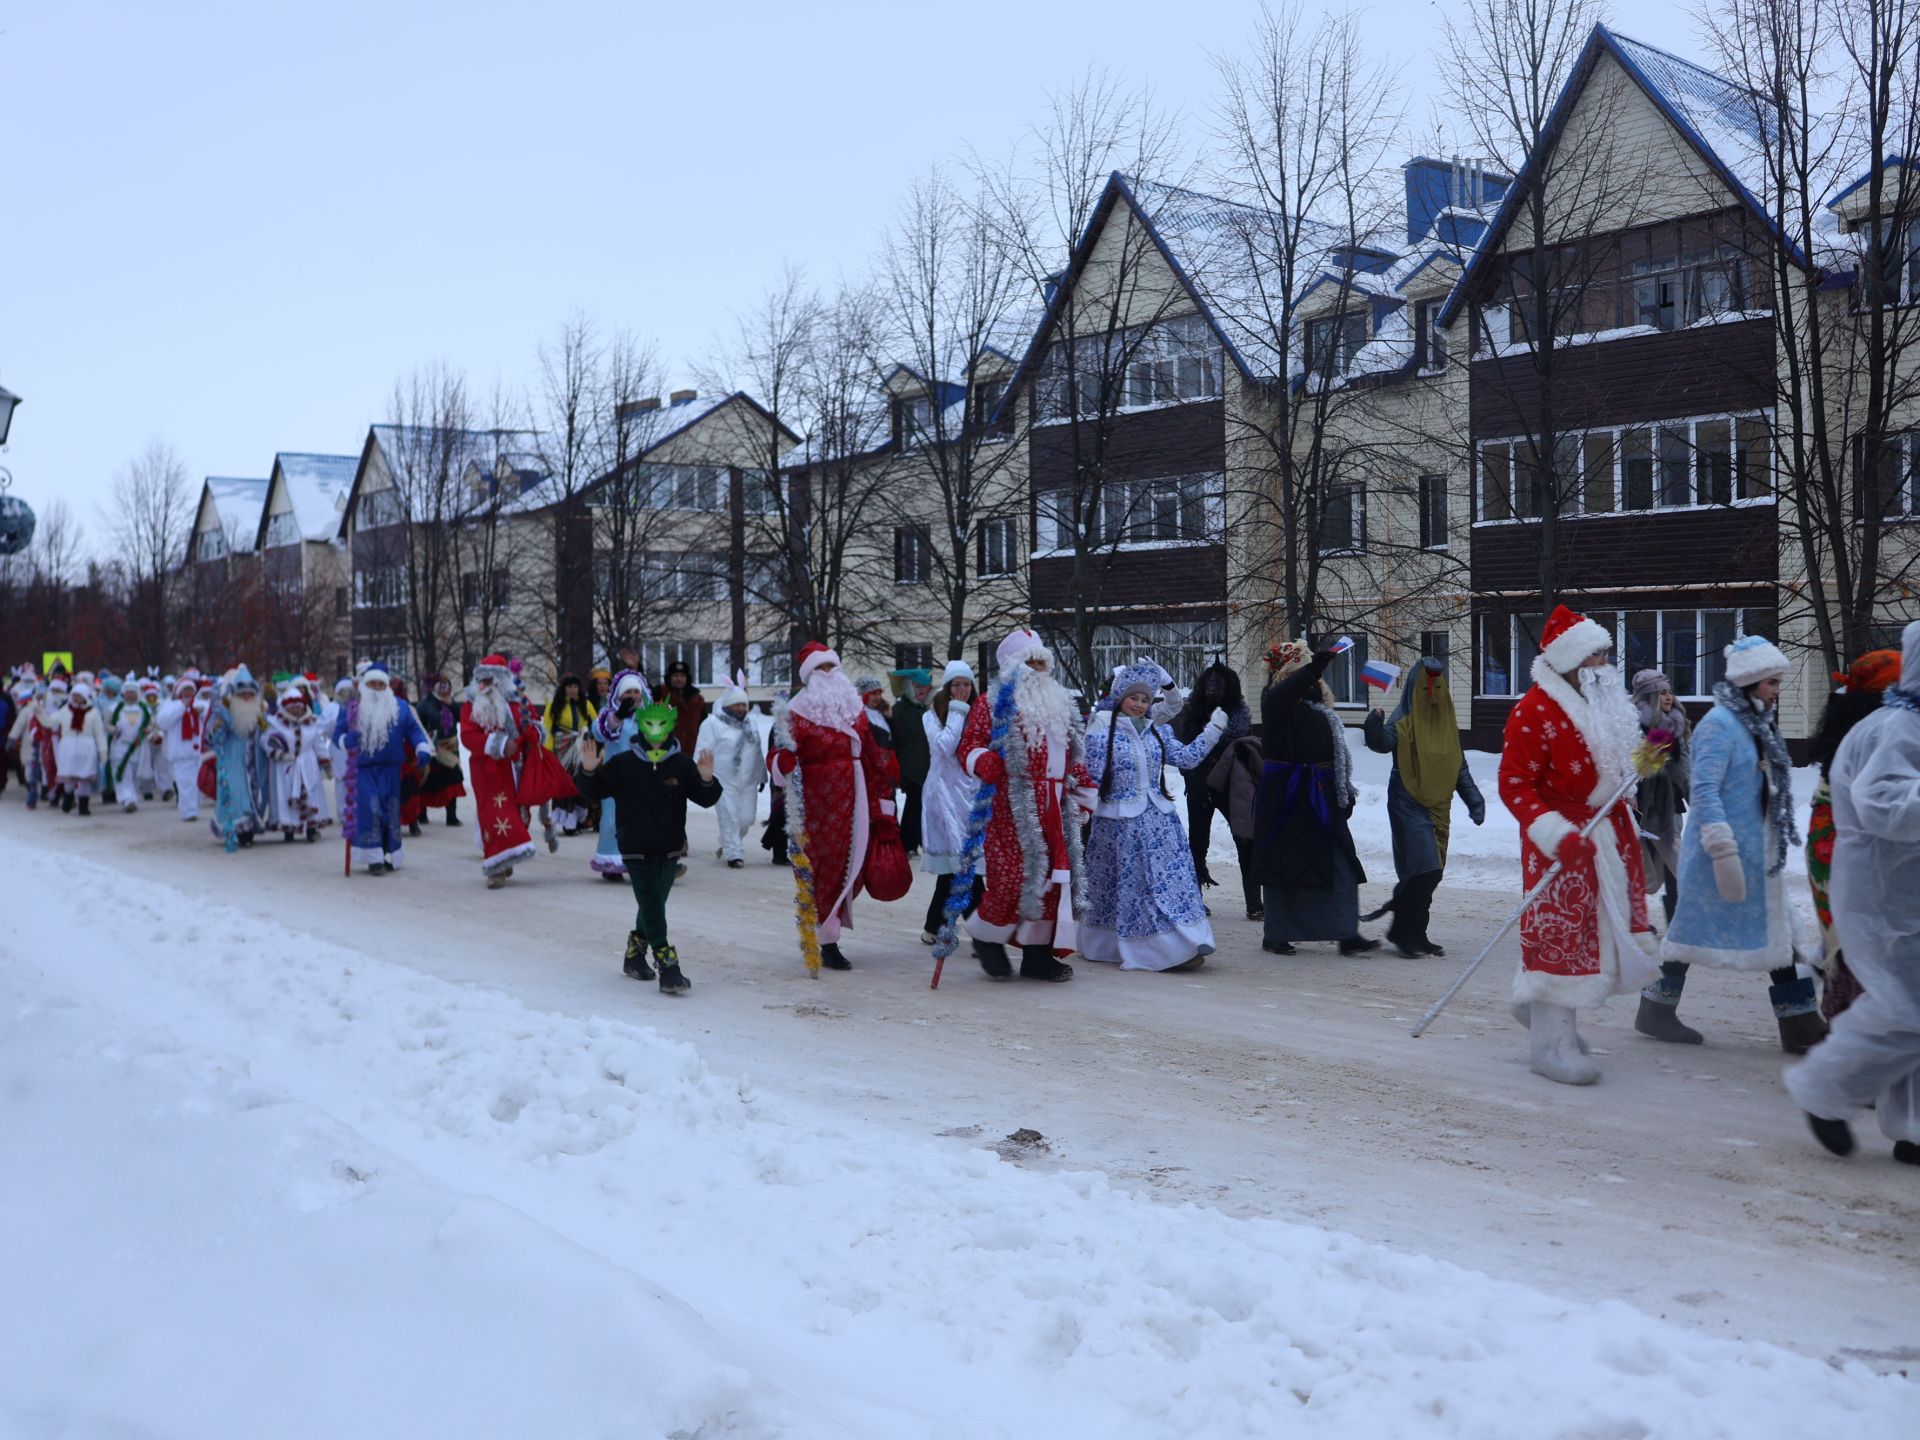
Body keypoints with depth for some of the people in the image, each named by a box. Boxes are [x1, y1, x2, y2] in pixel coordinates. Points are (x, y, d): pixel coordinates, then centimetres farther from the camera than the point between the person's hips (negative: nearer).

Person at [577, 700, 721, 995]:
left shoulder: (682, 764, -1)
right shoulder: (622, 764, -3)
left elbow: (707, 799, -3)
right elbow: (597, 791, 0)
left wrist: (707, 780, -24)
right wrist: (589, 771, -19)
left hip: (669, 850, 3)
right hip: (636, 849, -3)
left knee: (653, 906, 16)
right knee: (651, 907, -11)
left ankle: (635, 952, 38)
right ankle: (668, 968, -15)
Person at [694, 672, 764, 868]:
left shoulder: (749, 724, 16)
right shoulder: (712, 723, -6)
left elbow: (757, 752, 20)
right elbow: (703, 752, -10)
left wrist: (762, 775, 19)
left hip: (748, 782, 6)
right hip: (724, 782, -6)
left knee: (746, 818, 5)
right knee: (729, 817, -8)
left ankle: (727, 844, 28)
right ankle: (733, 854, 0)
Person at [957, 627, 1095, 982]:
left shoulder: (1060, 705, 21)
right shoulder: (993, 705, 0)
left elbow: (1074, 758, 27)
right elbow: (969, 745, -7)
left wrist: (1084, 794, 23)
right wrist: (982, 761, -28)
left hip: (1055, 807, 7)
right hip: (1013, 805, -7)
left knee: (1056, 872, 4)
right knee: (1011, 875, -13)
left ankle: (1038, 951, 13)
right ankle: (987, 938, 11)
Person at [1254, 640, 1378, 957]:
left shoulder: (1319, 704, 16)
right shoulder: (1276, 700, -7)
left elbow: (1335, 752, 22)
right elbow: (1283, 694, -34)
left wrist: (1345, 792, 21)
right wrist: (1315, 668, -45)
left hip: (1321, 796, 7)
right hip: (1286, 796, -7)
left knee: (1340, 862, 3)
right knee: (1284, 862, 1)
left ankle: (1347, 934, 6)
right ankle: (1275, 936, 12)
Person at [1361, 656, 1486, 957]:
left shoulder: (1447, 720, 13)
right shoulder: (1405, 719, -8)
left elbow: (1459, 765, 19)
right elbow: (1383, 743, -27)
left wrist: (1474, 799, 14)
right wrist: (1375, 727, -48)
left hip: (1439, 806, 7)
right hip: (1410, 805, -7)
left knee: (1431, 873, 10)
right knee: (1424, 870, -15)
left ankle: (1415, 934, 20)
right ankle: (1403, 931, -5)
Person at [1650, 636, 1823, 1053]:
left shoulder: (1755, 722, 11)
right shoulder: (1719, 724, -16)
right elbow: (1704, 793, -21)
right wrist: (1724, 853, -25)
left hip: (1757, 852, 9)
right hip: (1723, 849, -9)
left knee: (1777, 932, 8)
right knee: (1698, 928, 2)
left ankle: (1801, 1024, 12)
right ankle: (1657, 1009, 16)